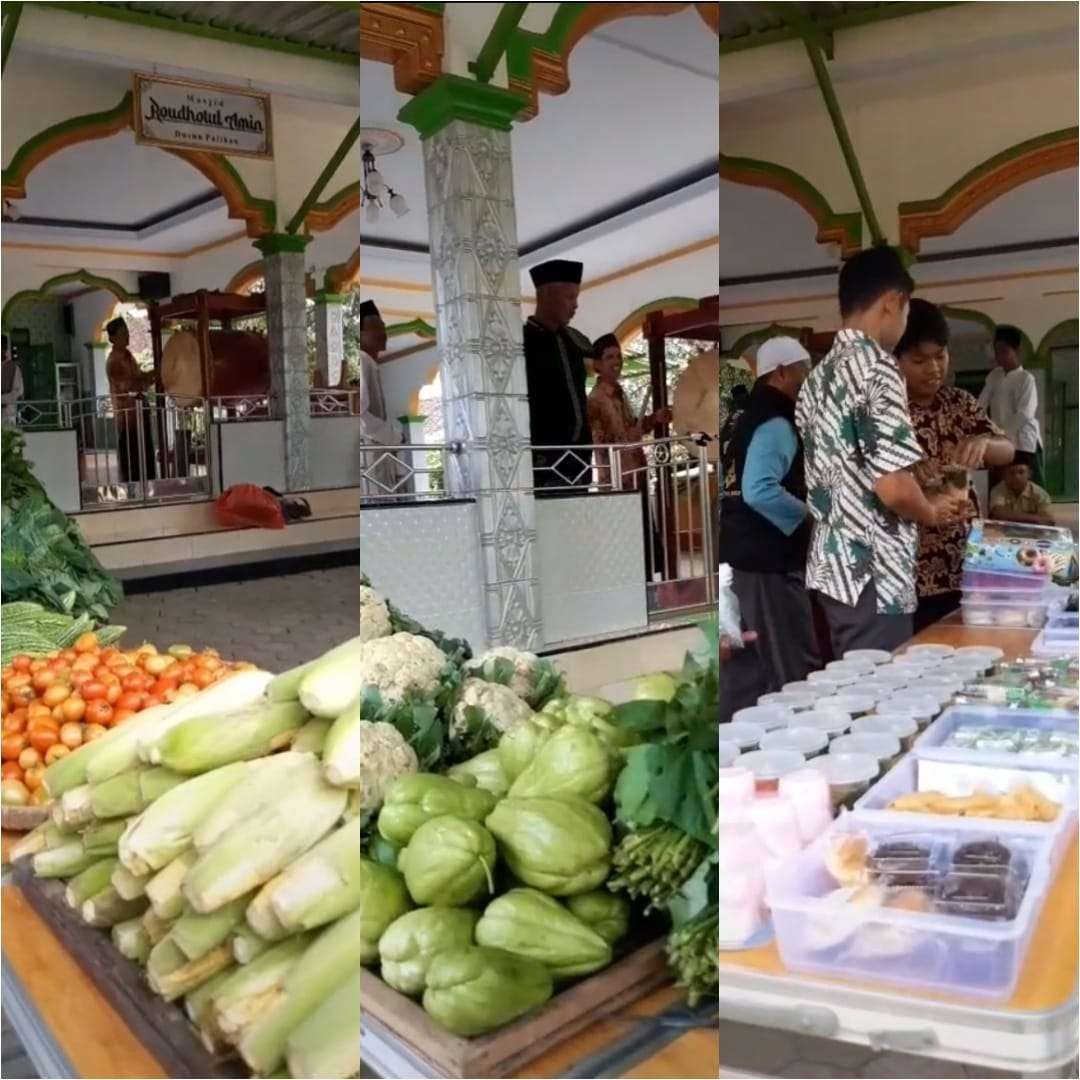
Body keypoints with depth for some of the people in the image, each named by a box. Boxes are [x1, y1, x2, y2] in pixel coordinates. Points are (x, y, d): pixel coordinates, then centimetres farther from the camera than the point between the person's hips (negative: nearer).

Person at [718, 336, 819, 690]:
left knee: (781, 661, 18)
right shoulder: (775, 424, -16)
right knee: (798, 666, -4)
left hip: (754, 554, 10)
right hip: (769, 559, -10)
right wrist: (807, 513, -16)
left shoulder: (751, 418, 15)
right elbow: (760, 491, -29)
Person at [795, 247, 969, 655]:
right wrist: (932, 512, -1)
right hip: (873, 576, -9)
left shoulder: (818, 376, 12)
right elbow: (894, 488, -22)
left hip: (831, 567, 9)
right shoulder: (876, 368, -15)